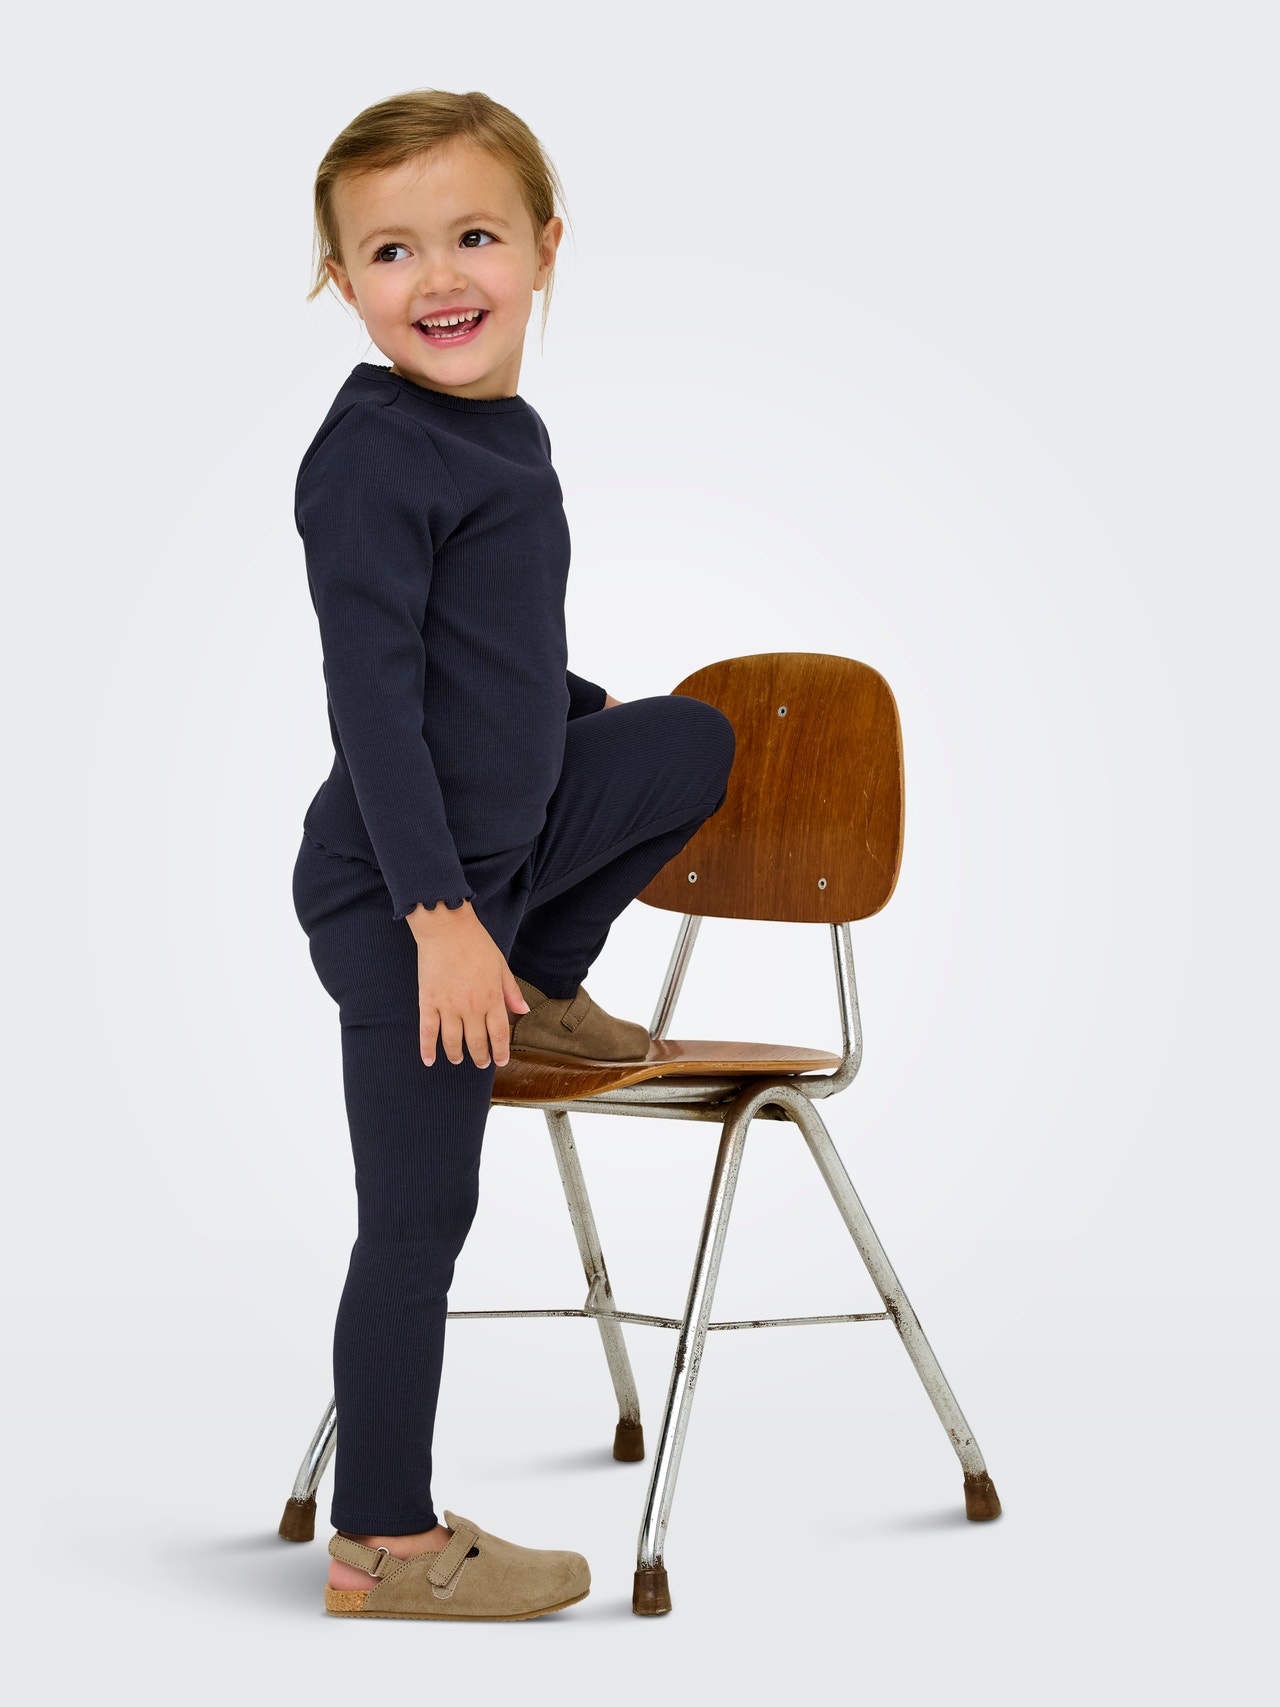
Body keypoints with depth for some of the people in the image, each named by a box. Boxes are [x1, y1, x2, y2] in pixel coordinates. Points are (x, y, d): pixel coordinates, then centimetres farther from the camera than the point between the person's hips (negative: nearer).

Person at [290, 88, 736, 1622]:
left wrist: (590, 717, 35)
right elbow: (372, 693, -22)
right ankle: (382, 1548, 7)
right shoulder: (369, 456, -19)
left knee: (694, 744, 20)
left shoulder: (506, 432, 8)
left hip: (504, 836, 9)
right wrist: (439, 917, -25)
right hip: (396, 889, -8)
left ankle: (541, 989, 23)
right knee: (420, 1218, -4)